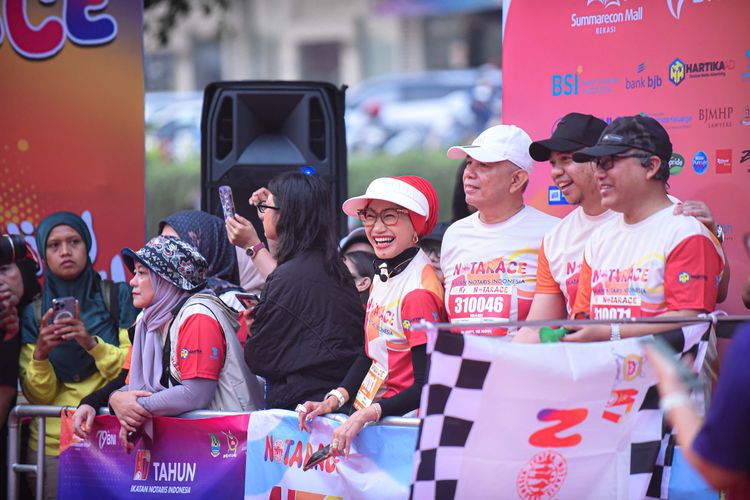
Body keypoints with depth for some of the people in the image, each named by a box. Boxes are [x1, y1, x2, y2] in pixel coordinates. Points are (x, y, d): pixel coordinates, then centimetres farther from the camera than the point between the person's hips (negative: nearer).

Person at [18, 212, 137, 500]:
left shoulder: (118, 297, 1)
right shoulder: (33, 313, 4)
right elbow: (38, 396, 0)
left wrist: (92, 343, -20)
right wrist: (40, 354, -19)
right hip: (52, 445, 1)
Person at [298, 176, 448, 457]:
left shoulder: (419, 291, -17)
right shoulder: (383, 275, 10)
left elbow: (427, 387, -19)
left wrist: (366, 415, -28)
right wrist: (335, 399, 1)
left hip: (401, 419, -8)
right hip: (365, 411, 8)